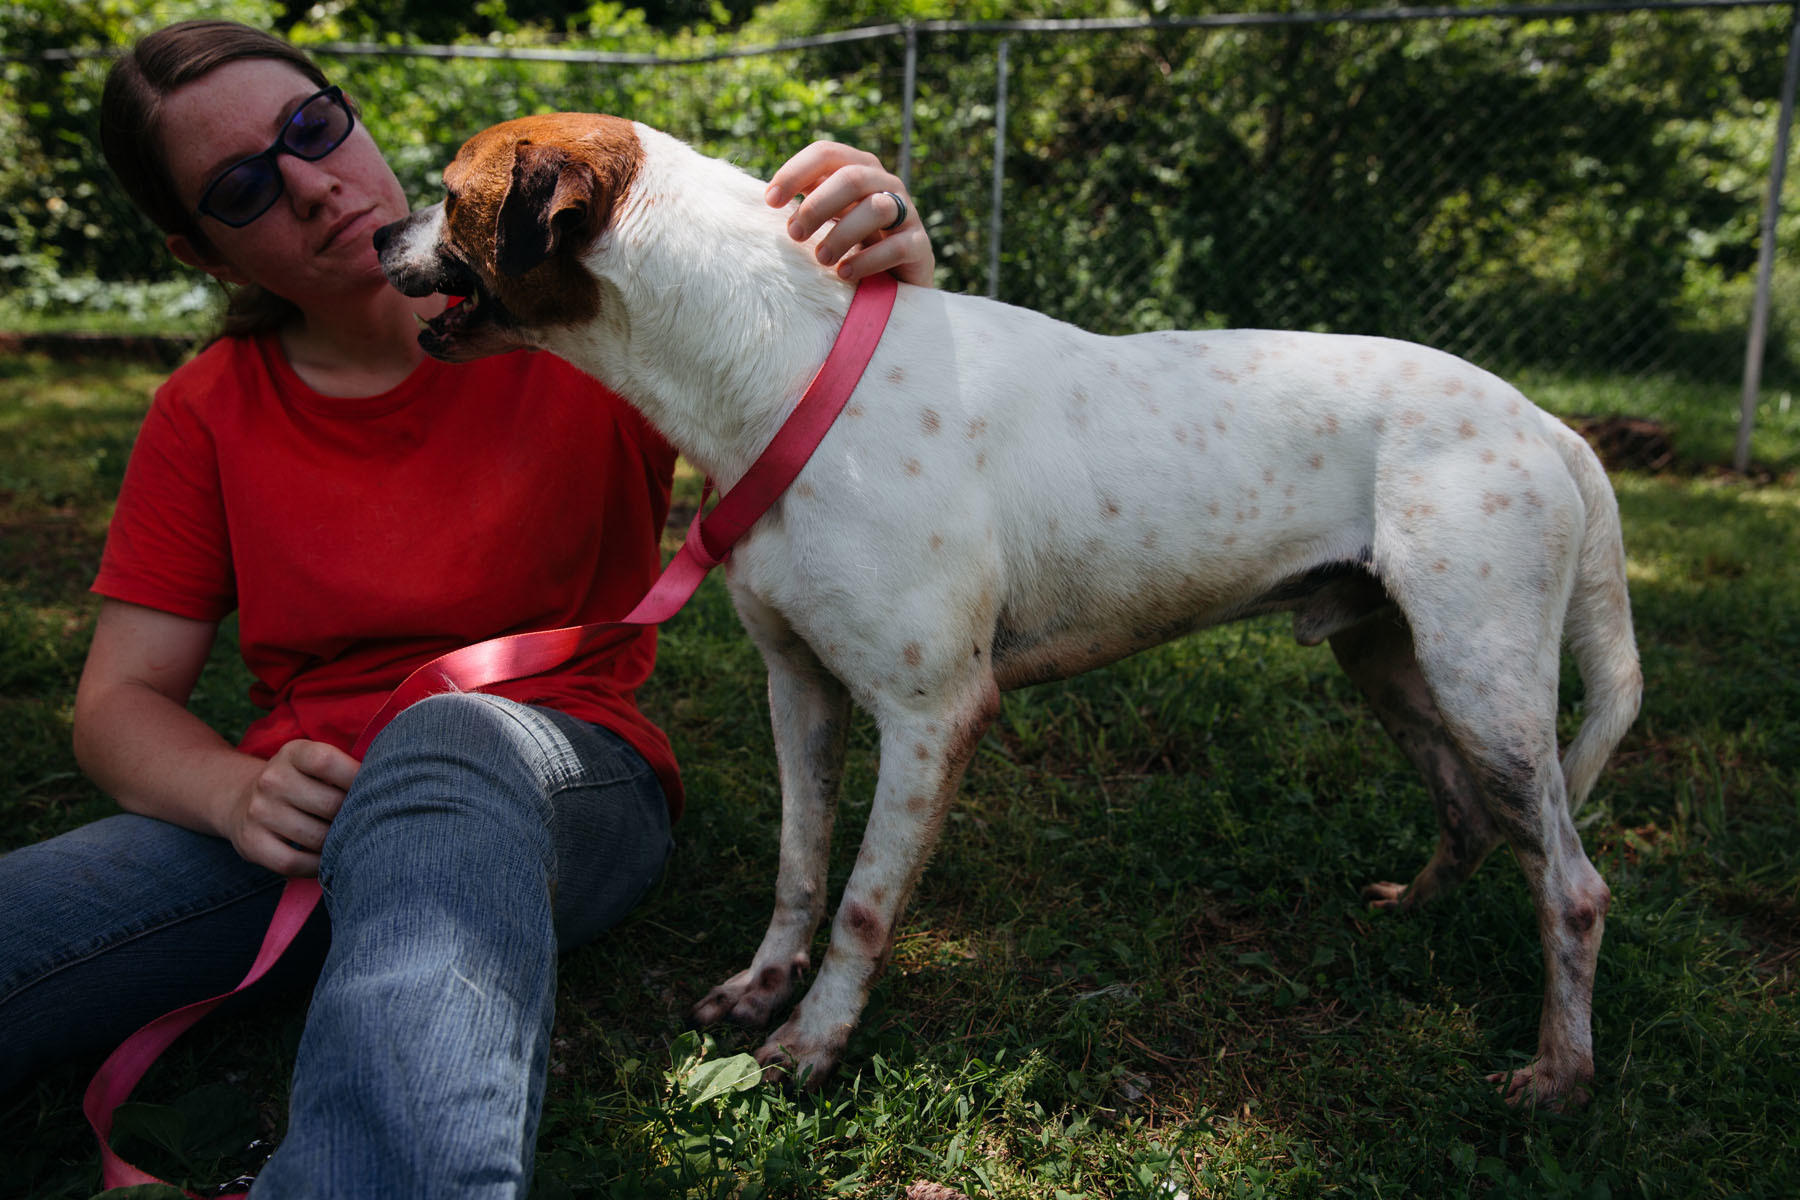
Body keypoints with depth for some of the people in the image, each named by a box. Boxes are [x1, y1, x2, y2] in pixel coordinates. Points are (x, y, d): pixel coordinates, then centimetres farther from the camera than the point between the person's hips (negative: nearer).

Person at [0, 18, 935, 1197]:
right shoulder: (206, 416, 9)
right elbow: (120, 700, 7)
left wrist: (885, 277, -23)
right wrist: (237, 793, -18)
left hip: (567, 782, -1)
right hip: (310, 812, 3)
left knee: (447, 747, -41)